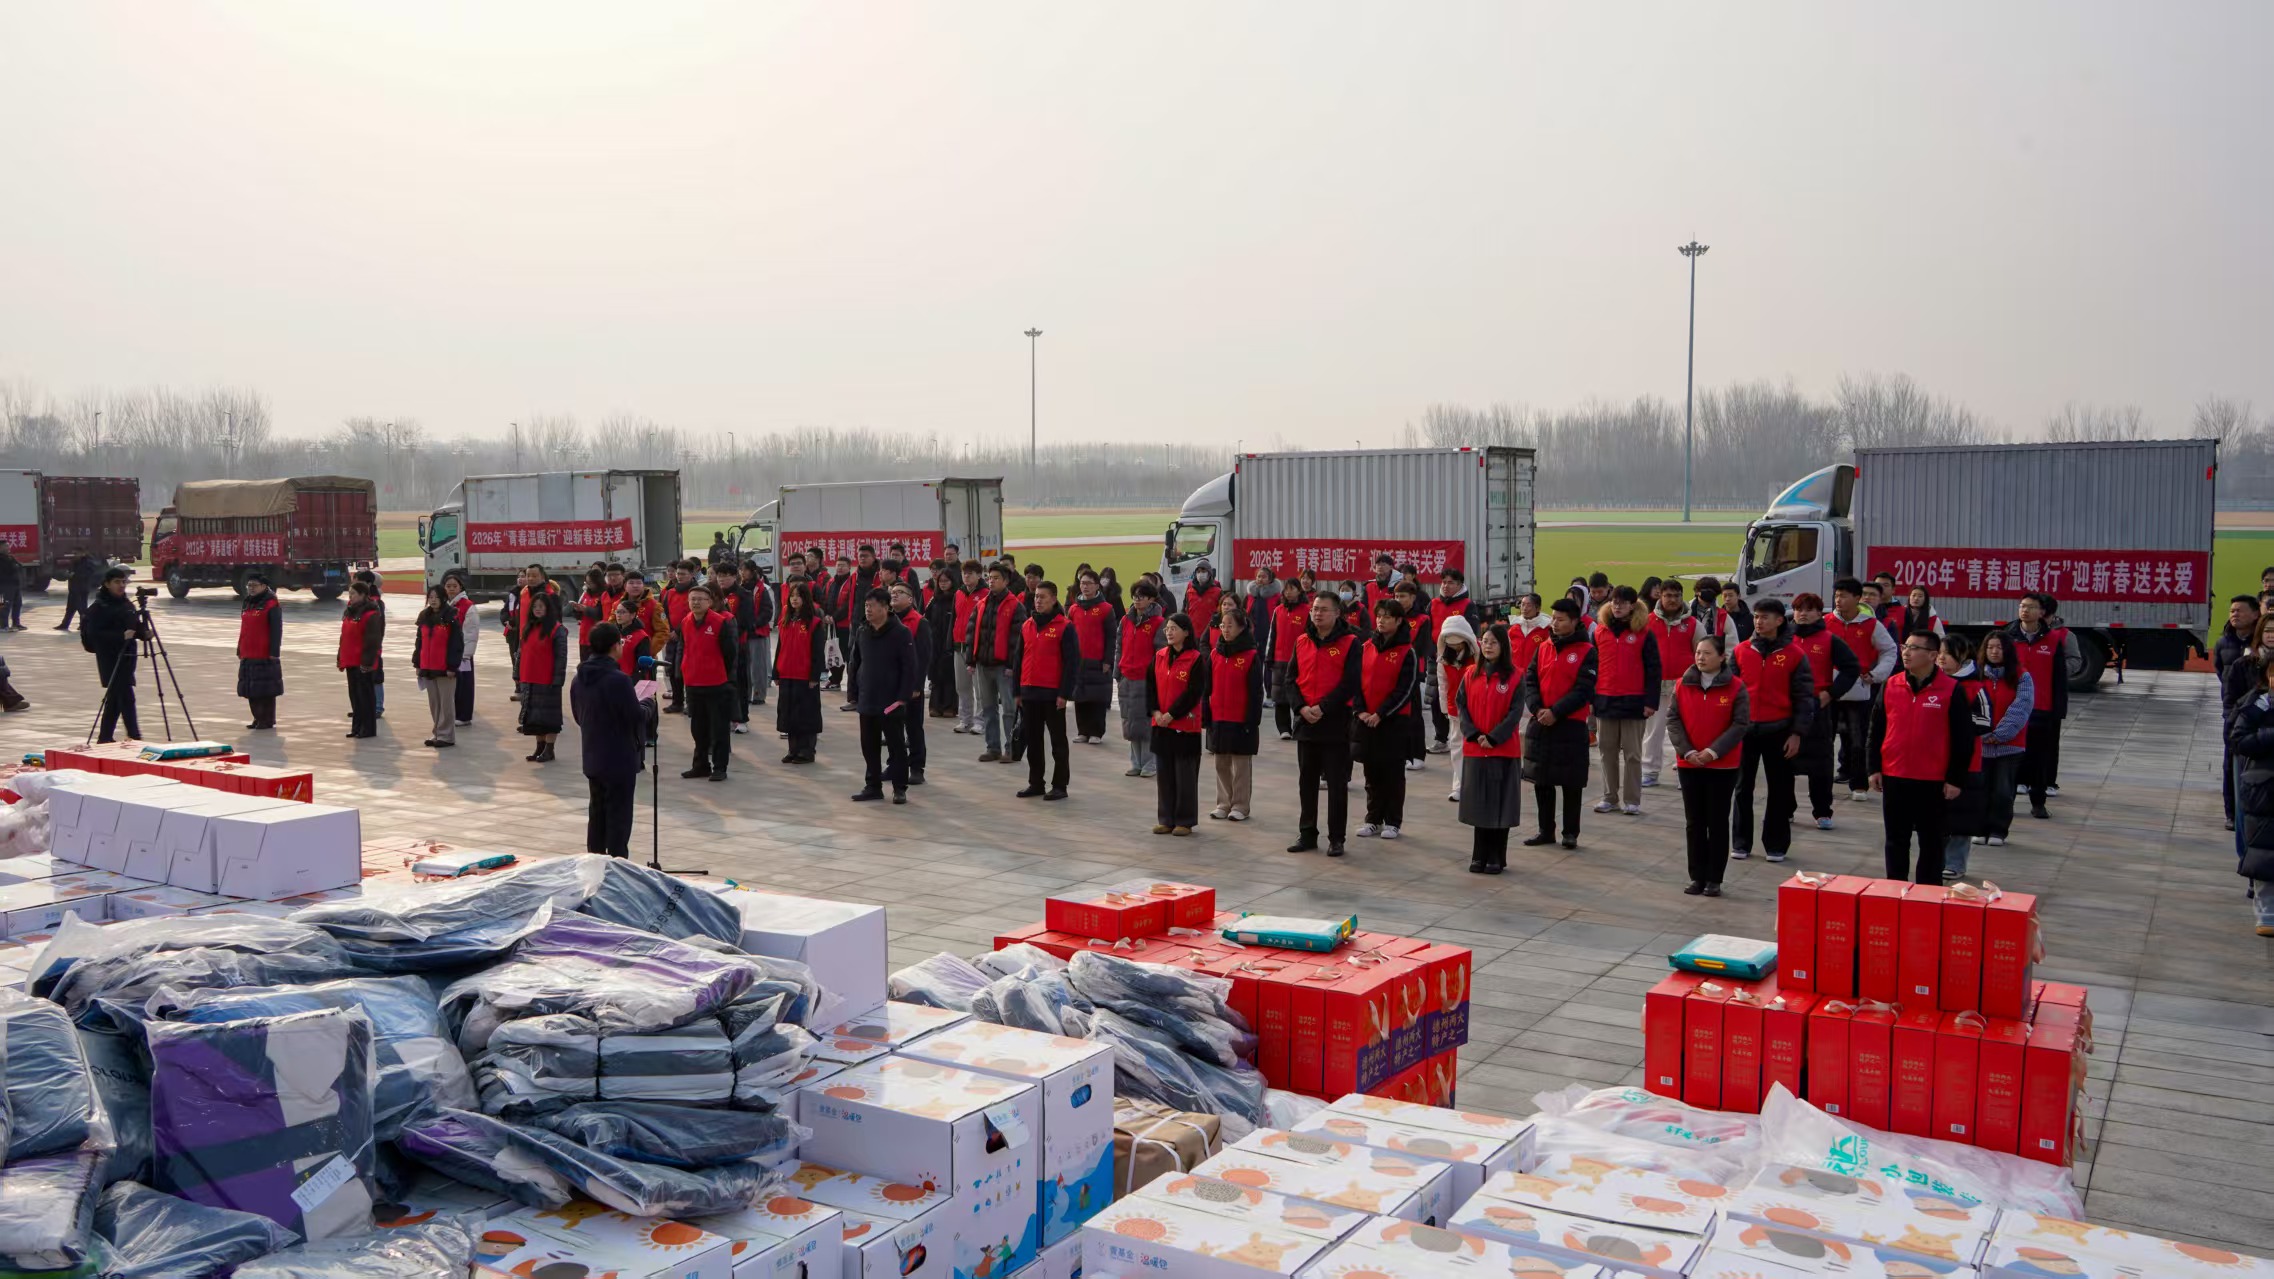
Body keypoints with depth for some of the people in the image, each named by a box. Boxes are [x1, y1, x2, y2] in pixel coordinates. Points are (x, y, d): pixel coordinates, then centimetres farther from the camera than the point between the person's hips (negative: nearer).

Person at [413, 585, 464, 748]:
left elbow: (457, 643, -11)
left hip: (445, 669, -7)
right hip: (427, 668, 7)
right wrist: (417, 663, 12)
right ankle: (438, 733, 20)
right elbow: (420, 641, 16)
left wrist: (452, 666, -14)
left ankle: (446, 736, 4)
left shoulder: (451, 617, -8)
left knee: (446, 702, -1)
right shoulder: (424, 617, 12)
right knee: (433, 703, 12)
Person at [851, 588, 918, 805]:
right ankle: (873, 786, 22)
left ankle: (900, 788, 12)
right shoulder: (861, 632, 7)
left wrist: (902, 697, -16)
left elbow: (910, 667, -12)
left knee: (897, 746, 3)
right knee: (869, 746, 11)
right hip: (867, 702, 6)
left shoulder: (901, 633, -11)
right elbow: (855, 663, 15)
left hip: (892, 703, -6)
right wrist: (854, 693, 11)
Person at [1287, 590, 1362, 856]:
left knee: (1337, 784, 1)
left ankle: (1336, 839, 8)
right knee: (1306, 782, 11)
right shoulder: (1301, 642, 8)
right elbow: (1291, 680, 6)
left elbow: (1350, 683, -12)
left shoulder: (1349, 643, -5)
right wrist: (1302, 707, -10)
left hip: (1336, 723, -4)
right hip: (1305, 722, 4)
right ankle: (1307, 835, 21)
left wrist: (1323, 708, -17)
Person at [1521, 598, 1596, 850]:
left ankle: (1570, 832, 13)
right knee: (1542, 781, 10)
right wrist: (1538, 708, -12)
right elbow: (1529, 680, 4)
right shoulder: (1542, 648, 9)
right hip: (1540, 724, 5)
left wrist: (1555, 712, -19)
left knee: (1570, 783, 3)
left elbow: (1583, 690, -12)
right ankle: (1546, 830, 20)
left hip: (1571, 725, -5)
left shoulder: (1586, 652, -5)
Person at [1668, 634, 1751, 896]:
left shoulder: (1736, 687, -7)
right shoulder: (1683, 685, 1)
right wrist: (1687, 751, -13)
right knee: (1694, 823, 8)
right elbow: (1672, 719, -1)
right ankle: (1697, 877, 17)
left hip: (1723, 766, -3)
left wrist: (1714, 751, -19)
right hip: (1688, 764, 3)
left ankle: (1714, 879, 12)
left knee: (1718, 823, 4)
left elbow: (1740, 724, -10)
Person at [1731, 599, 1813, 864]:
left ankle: (1776, 844, 17)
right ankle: (1740, 843, 17)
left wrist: (1797, 733, -8)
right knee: (1743, 788, 8)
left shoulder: (1794, 655, -3)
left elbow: (1804, 698, -2)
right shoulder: (1741, 651, 3)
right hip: (1744, 729, 2)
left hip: (1778, 730, -2)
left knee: (1779, 789, 6)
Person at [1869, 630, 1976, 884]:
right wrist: (1875, 768, 5)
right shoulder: (1891, 685, 3)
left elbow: (1963, 739, -5)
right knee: (1896, 840, 11)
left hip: (1933, 782, -3)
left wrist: (1956, 779, -7)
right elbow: (1877, 730, 9)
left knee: (1931, 842, 8)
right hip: (1894, 778, 3)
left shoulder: (1951, 690, -7)